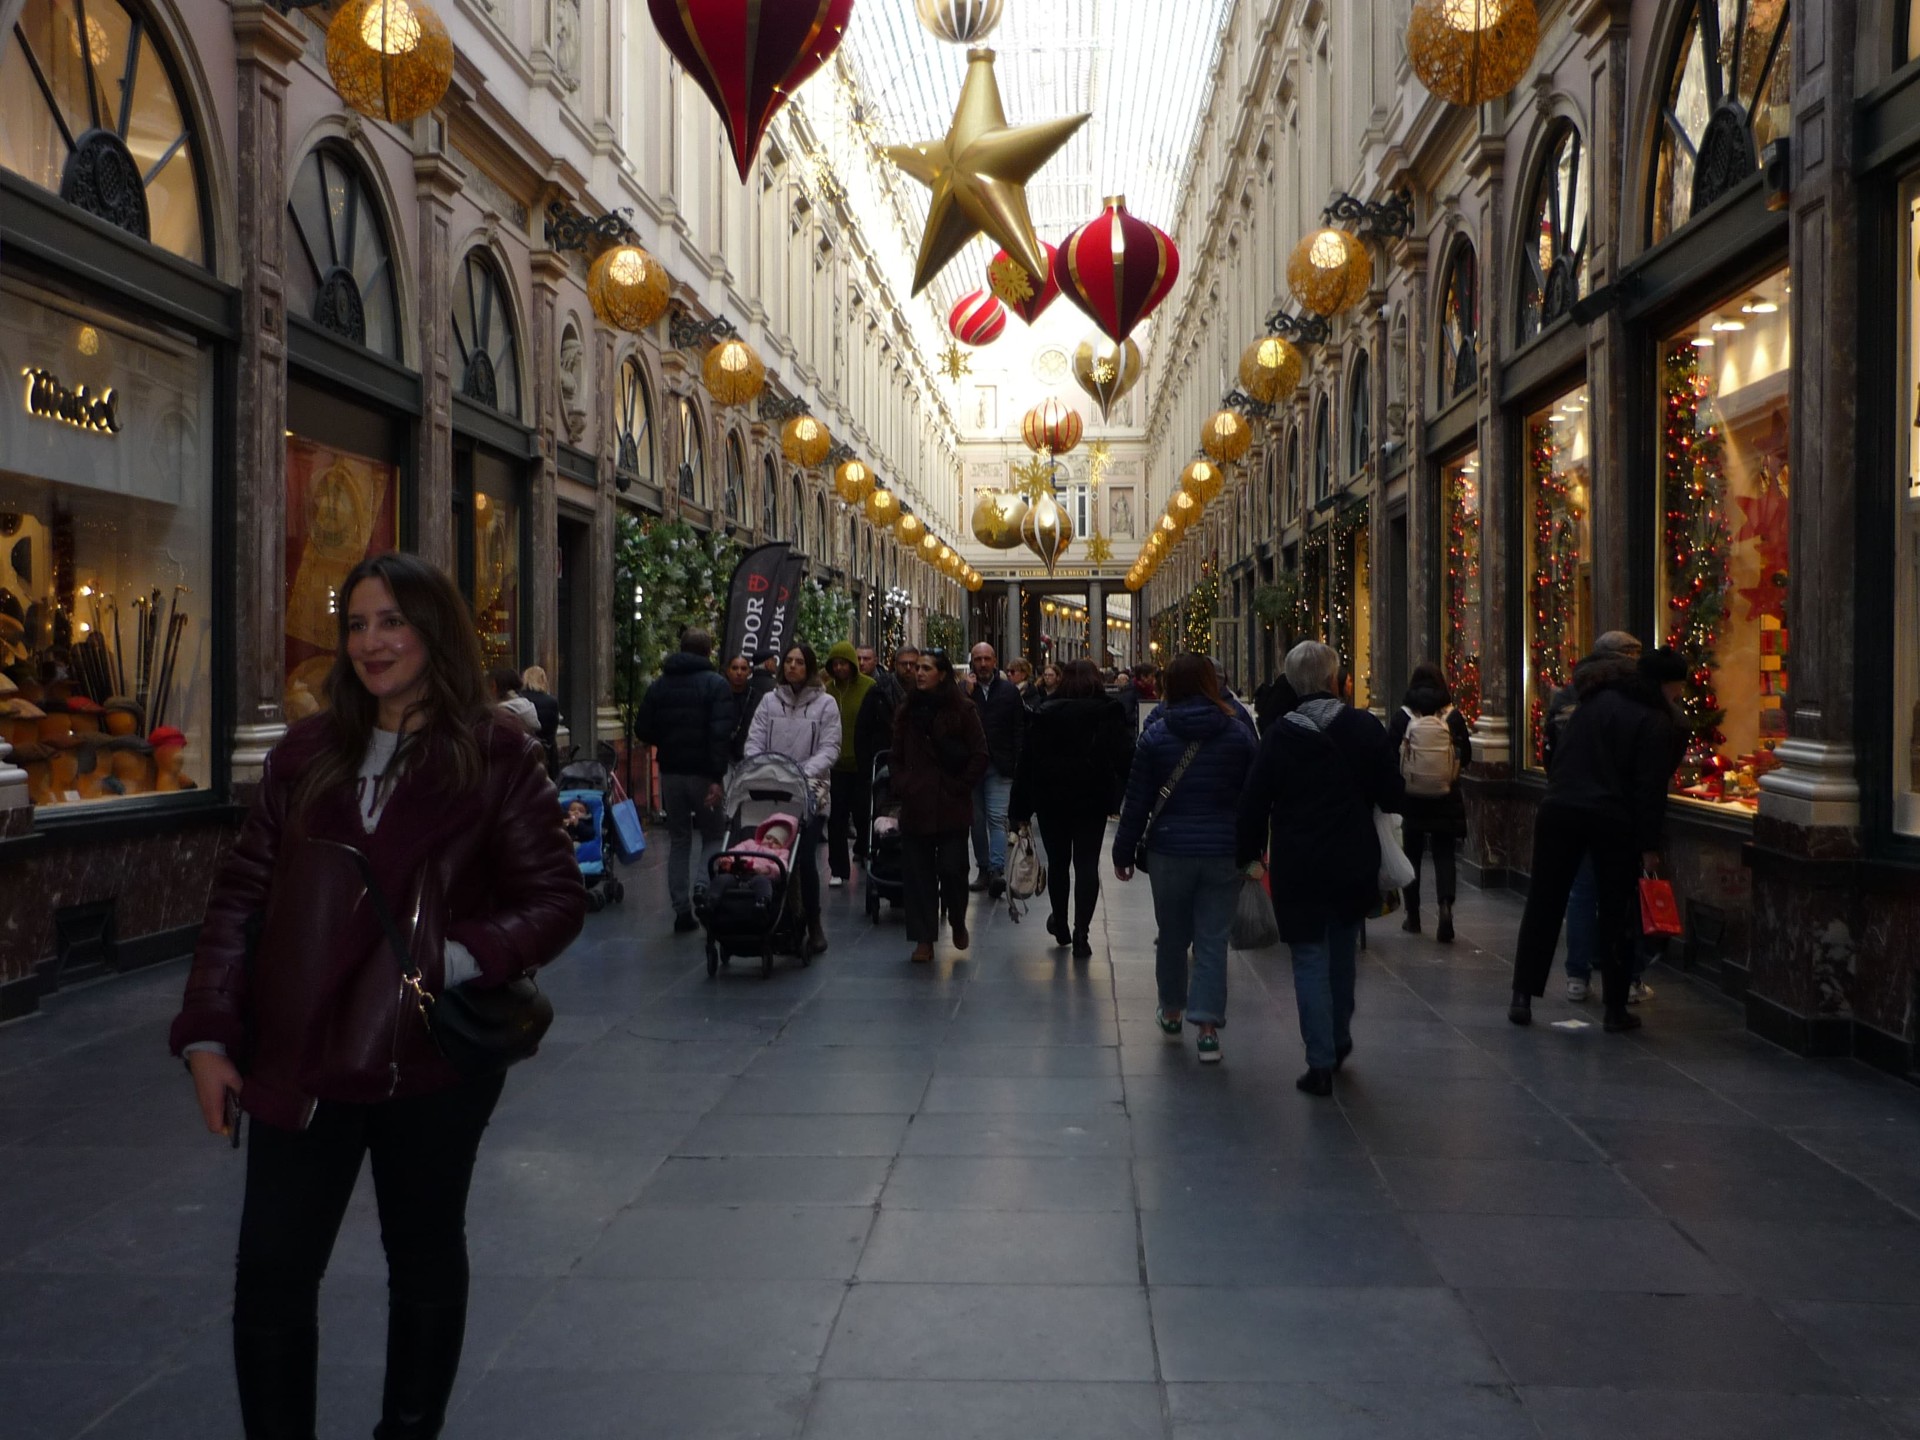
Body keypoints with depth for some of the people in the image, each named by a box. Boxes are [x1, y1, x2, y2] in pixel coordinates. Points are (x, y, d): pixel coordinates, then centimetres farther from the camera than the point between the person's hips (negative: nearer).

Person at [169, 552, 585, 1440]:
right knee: (270, 1275, 3)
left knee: (424, 1258, 15)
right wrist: (207, 1034, 0)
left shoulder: (496, 757, -5)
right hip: (298, 1057, 3)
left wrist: (456, 958, -22)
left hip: (433, 1058, -2)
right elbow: (242, 896, 7)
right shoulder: (306, 754, 7)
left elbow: (556, 899, -7)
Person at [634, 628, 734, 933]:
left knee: (678, 840, 12)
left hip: (671, 772, 4)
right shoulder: (716, 685, -7)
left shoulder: (659, 685, 7)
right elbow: (721, 734, -17)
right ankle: (701, 885, -17)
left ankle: (681, 910, 10)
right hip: (703, 773, -4)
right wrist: (717, 776, -19)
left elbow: (643, 731, 4)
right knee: (714, 835, 10)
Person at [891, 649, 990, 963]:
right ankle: (924, 940, 9)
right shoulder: (907, 712, 12)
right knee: (918, 874, 2)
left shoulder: (962, 711, -2)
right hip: (915, 805, 4)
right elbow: (897, 757, 20)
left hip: (952, 807, -4)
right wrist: (901, 786, 7)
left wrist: (961, 786, -7)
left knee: (952, 868, -4)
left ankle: (957, 922, 24)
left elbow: (980, 755, -3)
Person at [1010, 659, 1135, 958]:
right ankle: (1080, 934, -4)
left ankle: (1060, 926, 30)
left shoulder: (1045, 714, -2)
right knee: (1087, 865, 2)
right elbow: (1126, 757, -5)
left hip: (1052, 800, 1)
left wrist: (1018, 808, 1)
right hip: (1093, 800, -1)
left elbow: (1027, 762, -2)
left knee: (1057, 863, 15)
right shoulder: (1111, 714, -3)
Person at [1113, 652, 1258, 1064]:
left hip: (1170, 849, 0)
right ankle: (1208, 1027, -3)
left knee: (1172, 934, 15)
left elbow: (1137, 800, -1)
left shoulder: (1155, 735, -3)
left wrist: (1124, 852, 7)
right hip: (1223, 852, 0)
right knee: (1213, 939, 2)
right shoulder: (1239, 733, -1)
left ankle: (1171, 1010, 31)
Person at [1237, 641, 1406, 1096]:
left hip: (1298, 866, -2)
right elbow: (1392, 795, -4)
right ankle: (1340, 1038, 35)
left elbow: (1255, 803, -4)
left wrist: (1249, 854, 7)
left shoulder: (1280, 736, -6)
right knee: (1342, 952, 22)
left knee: (1310, 960, 3)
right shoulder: (1365, 727, -6)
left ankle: (1321, 1063, 1)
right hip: (1353, 862, 2)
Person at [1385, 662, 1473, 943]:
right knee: (1444, 854, 7)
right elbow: (1466, 756, 0)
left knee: (1411, 854, 13)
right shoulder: (1453, 716, -6)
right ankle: (1446, 904, -15)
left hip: (1410, 796, 0)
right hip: (1446, 798, 0)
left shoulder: (1403, 717, -8)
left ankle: (1413, 917, 19)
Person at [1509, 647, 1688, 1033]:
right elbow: (1651, 790, -10)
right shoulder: (1656, 722, -6)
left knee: (1543, 904, 8)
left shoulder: (1595, 699, 12)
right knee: (1615, 913, 7)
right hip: (1613, 823, -4)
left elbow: (1559, 754, 18)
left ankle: (1522, 997, 7)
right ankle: (1615, 1008, 11)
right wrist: (1649, 846, -8)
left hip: (1560, 810, 4)